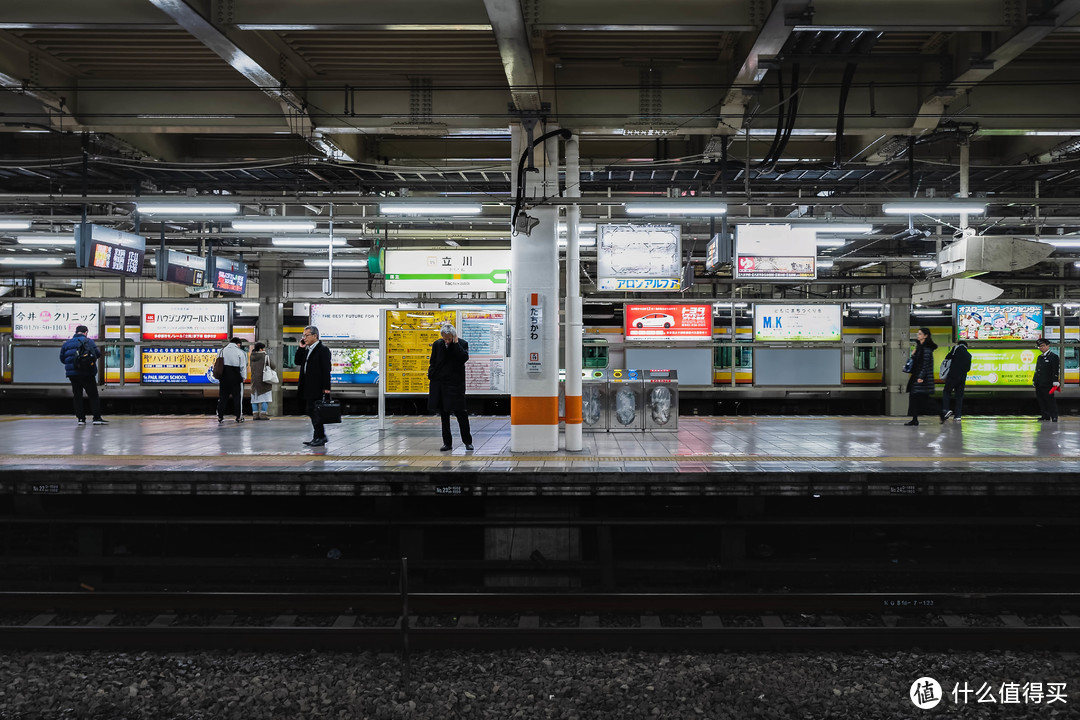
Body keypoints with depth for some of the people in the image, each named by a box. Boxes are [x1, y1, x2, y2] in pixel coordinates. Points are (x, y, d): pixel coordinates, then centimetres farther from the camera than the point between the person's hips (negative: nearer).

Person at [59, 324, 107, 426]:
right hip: (86, 373, -4)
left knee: (77, 396, 11)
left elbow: (62, 358, 13)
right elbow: (97, 354, -10)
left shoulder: (67, 343, 11)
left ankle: (81, 418, 8)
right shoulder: (87, 341, -4)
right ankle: (97, 417, -5)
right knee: (93, 395, 0)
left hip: (71, 374, 5)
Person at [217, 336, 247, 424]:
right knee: (237, 396, 5)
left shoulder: (223, 350, 7)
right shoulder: (240, 352, -5)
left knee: (222, 396, 8)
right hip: (236, 377, -3)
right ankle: (239, 416, 6)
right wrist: (243, 377, 4)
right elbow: (243, 366, -4)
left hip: (224, 377, 3)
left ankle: (220, 416, 7)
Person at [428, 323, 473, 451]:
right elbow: (432, 363, 12)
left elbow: (464, 358, -19)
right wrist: (431, 378, 6)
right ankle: (447, 442, 16)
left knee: (460, 413, -2)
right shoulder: (437, 344, 6)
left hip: (456, 384, -4)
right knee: (444, 413, 8)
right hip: (439, 384, 4)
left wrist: (456, 343, -17)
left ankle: (468, 442, 9)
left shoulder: (462, 344, -3)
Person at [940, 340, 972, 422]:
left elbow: (947, 357, 0)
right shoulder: (969, 355, 17)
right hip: (963, 377, 5)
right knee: (959, 396, 7)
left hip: (953, 375, -5)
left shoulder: (956, 348, 3)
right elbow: (968, 368, 17)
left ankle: (946, 409, -20)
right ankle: (958, 415, 3)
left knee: (946, 391, 1)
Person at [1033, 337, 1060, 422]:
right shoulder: (1040, 357, 19)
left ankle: (1054, 417, -2)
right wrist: (1034, 380, 19)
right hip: (1039, 384, 8)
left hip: (1047, 384, -8)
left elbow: (1056, 370, -11)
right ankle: (1045, 416, 17)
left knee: (1050, 400, -6)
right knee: (1041, 401, 9)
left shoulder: (1053, 356, -5)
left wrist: (1055, 381, -17)